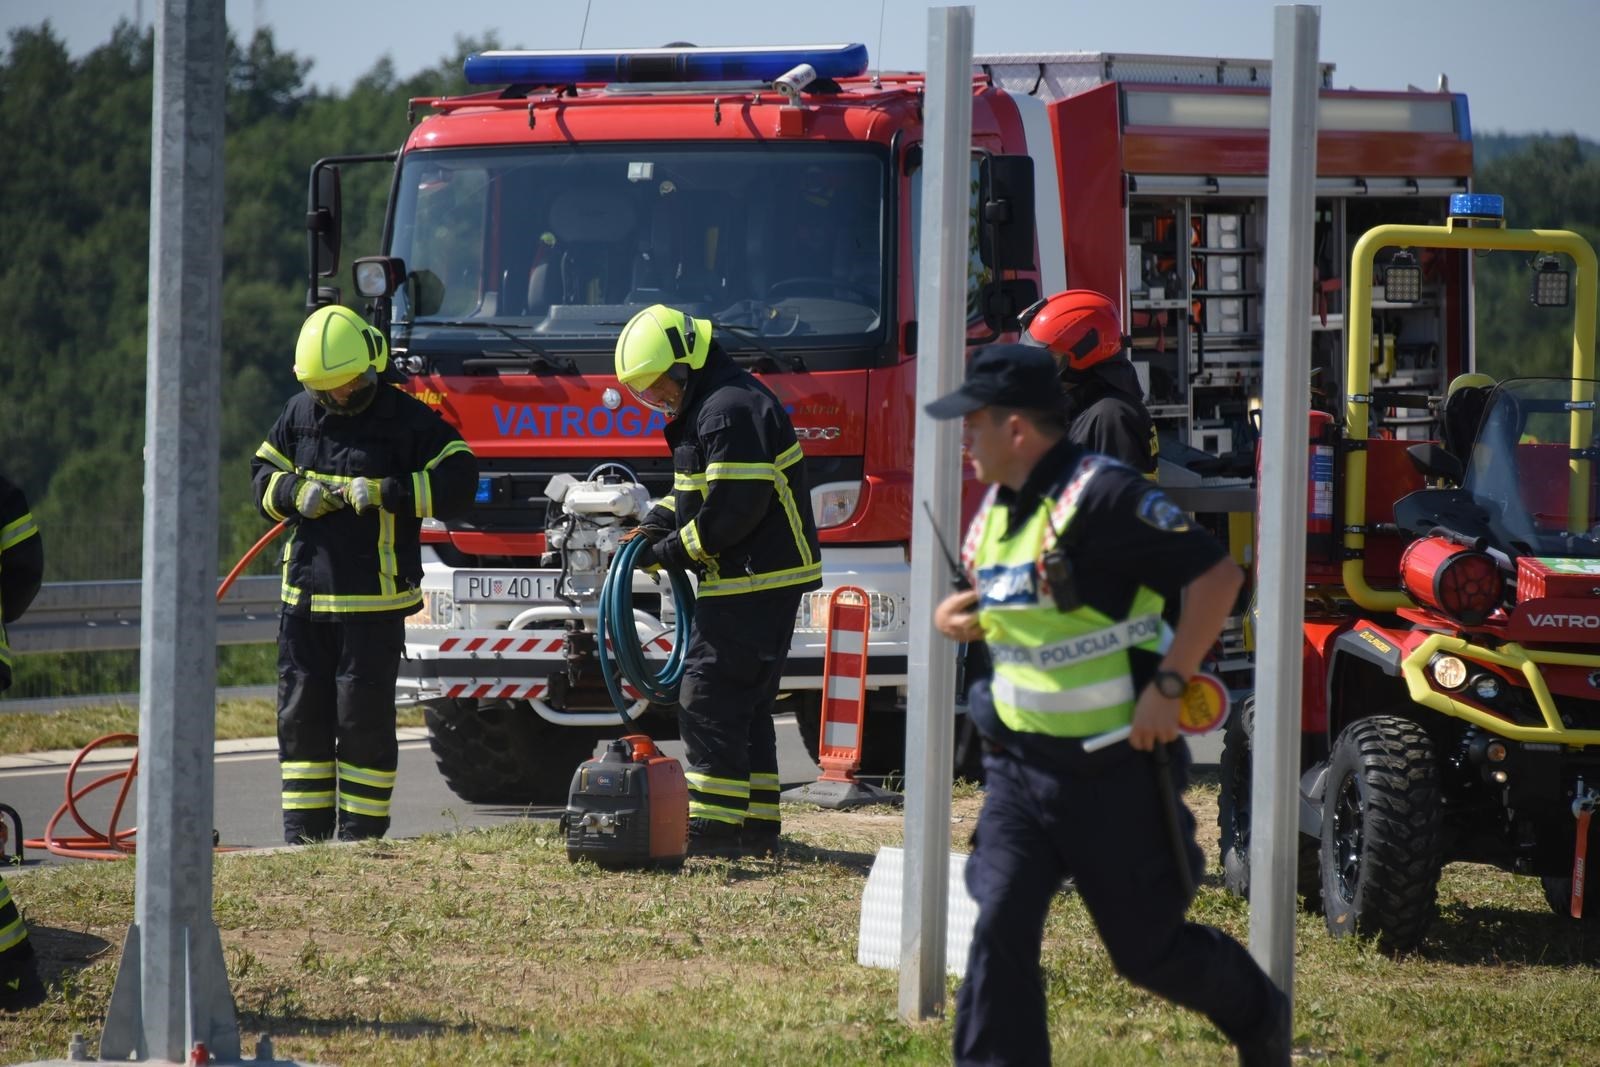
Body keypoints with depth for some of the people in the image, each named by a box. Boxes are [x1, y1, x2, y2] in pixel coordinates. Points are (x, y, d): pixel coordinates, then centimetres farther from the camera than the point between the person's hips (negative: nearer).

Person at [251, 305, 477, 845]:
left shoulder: (405, 419, -6)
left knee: (364, 720, -2)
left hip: (373, 602, -5)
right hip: (305, 595, 5)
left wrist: (384, 492, -20)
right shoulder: (300, 414, 9)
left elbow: (458, 480, -12)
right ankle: (303, 834, 13)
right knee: (301, 718, 7)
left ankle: (362, 834, 5)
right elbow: (262, 474, 16)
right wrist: (296, 493, -6)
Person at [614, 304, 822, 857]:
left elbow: (736, 506, -24)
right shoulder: (706, 406, 18)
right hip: (756, 579, 11)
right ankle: (756, 824, 16)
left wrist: (675, 551, -15)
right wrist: (657, 525, 7)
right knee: (745, 706, 13)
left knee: (710, 702, -10)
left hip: (755, 579, -11)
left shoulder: (730, 411, -18)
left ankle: (714, 826, -11)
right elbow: (696, 490, 26)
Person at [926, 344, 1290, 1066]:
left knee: (1147, 946, 8)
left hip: (1115, 769, -7)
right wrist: (955, 613, 3)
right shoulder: (997, 509, 7)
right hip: (1022, 765, 7)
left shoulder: (1098, 497, -20)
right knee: (1000, 926, -10)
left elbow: (1215, 574, -23)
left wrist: (1167, 684, -26)